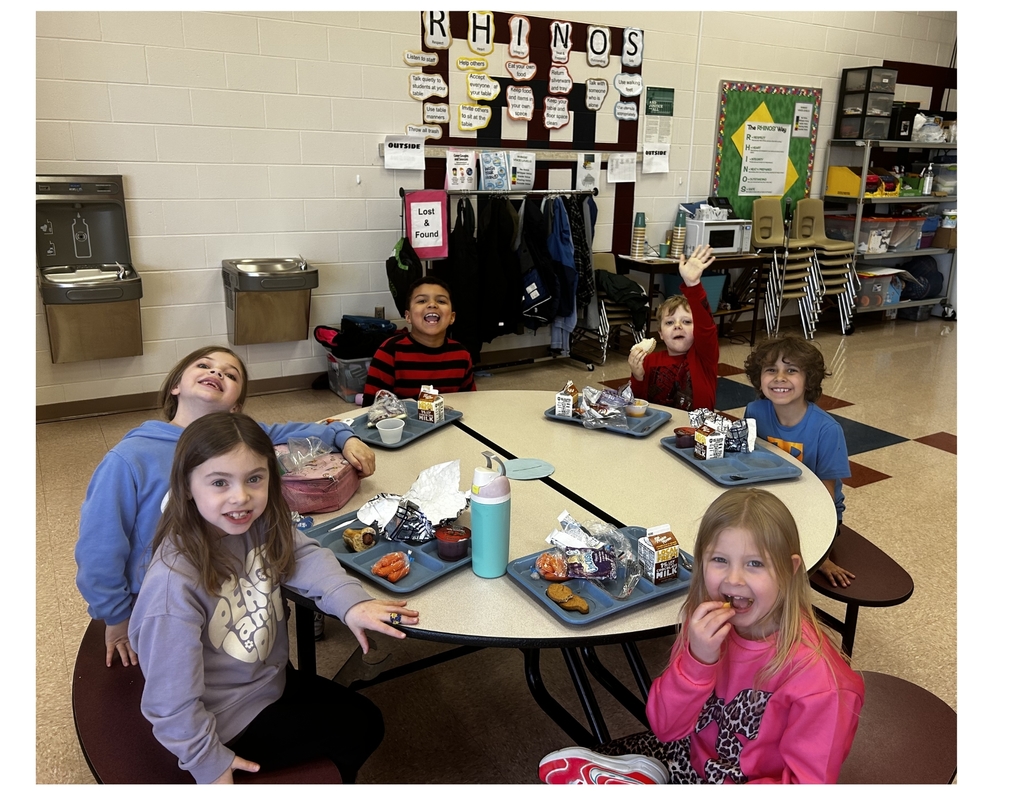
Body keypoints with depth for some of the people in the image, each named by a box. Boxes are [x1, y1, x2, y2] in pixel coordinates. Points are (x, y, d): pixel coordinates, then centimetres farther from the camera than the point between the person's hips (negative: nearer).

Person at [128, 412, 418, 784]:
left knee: (367, 720, 24)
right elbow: (172, 701, -28)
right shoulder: (174, 584, -36)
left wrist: (349, 600, -32)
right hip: (232, 723, -6)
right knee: (360, 729, 10)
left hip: (273, 679, 6)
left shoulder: (259, 521, -18)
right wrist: (210, 764, -16)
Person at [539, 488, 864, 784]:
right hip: (688, 757, 5)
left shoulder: (815, 675, -25)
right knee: (560, 765, -1)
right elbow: (666, 728, -9)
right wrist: (697, 660, -26)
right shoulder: (705, 621, -11)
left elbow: (807, 782, -18)